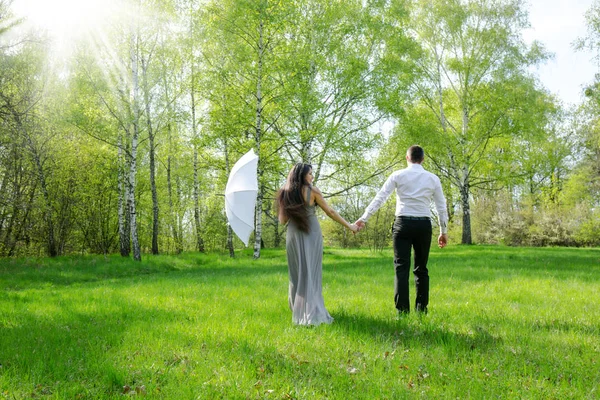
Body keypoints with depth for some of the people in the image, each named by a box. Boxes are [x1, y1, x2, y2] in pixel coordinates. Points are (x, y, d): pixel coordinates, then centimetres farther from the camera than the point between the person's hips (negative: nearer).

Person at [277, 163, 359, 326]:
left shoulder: (285, 194, 3)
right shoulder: (312, 191, -6)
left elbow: (282, 220, 6)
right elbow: (330, 212, -3)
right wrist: (349, 226, 6)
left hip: (293, 236, 3)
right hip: (311, 234, -3)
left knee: (297, 273, 14)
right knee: (311, 273, 3)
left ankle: (298, 309, 21)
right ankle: (312, 312, 2)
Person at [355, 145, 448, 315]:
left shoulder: (398, 175, 2)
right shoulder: (433, 178, 8)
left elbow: (379, 198, -2)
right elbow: (441, 207, 11)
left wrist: (363, 218, 0)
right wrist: (444, 231, 19)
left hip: (403, 224, -2)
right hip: (424, 225, 2)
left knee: (402, 268, -1)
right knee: (421, 269, 12)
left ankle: (403, 311, -7)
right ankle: (421, 310, 13)